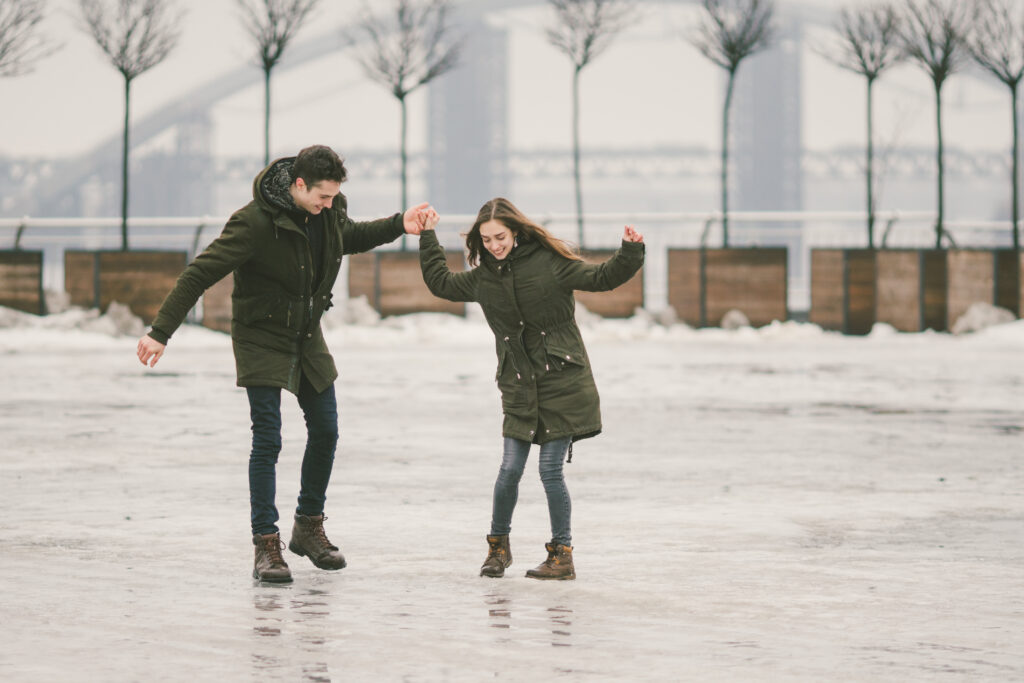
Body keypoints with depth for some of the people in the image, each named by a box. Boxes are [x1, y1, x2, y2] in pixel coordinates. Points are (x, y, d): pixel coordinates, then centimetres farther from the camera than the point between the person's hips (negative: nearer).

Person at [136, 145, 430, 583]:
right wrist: (161, 332, -28)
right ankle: (266, 546, -8)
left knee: (325, 431, 11)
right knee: (267, 440, -11)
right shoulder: (256, 222, -28)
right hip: (262, 340, -7)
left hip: (307, 335, 7)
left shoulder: (330, 209, -7)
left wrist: (398, 226, 1)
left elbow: (350, 238, 17)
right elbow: (201, 273, -26)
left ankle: (309, 528, 28)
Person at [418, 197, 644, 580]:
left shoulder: (548, 262, -6)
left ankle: (562, 555, 7)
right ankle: (498, 545, 21)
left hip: (562, 380, -4)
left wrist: (630, 253, -19)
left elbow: (601, 278, -4)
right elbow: (441, 283, 25)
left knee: (550, 471, -4)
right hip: (518, 387, 4)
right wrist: (428, 236, 25)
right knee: (510, 469, 0)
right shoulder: (482, 277, 8)